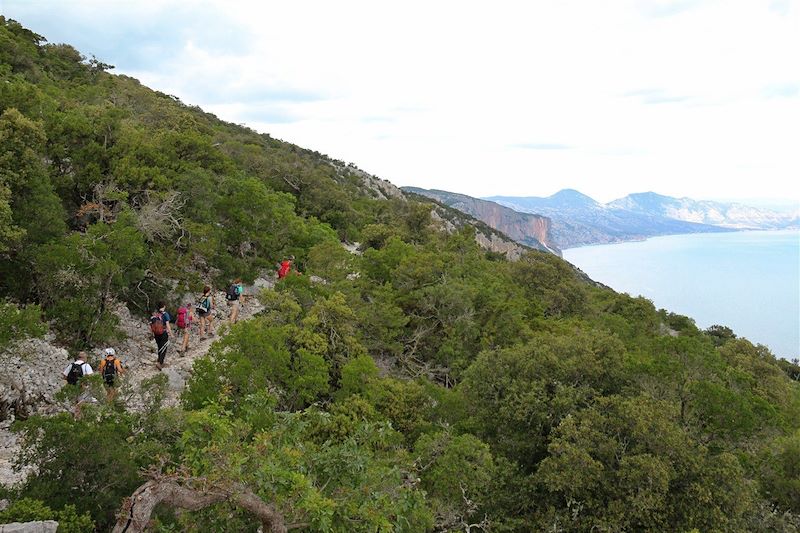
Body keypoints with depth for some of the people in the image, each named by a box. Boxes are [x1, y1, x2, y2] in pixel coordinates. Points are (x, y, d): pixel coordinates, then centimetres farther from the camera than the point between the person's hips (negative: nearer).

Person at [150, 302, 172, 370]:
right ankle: (159, 363, -9)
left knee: (160, 348, 20)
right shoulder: (165, 314, -15)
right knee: (163, 349, 6)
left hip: (156, 334, 5)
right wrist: (170, 333, -4)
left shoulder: (154, 314, -1)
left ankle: (161, 363, 30)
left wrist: (153, 333, 15)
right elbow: (167, 325, -15)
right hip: (164, 334, -5)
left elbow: (151, 325, 3)